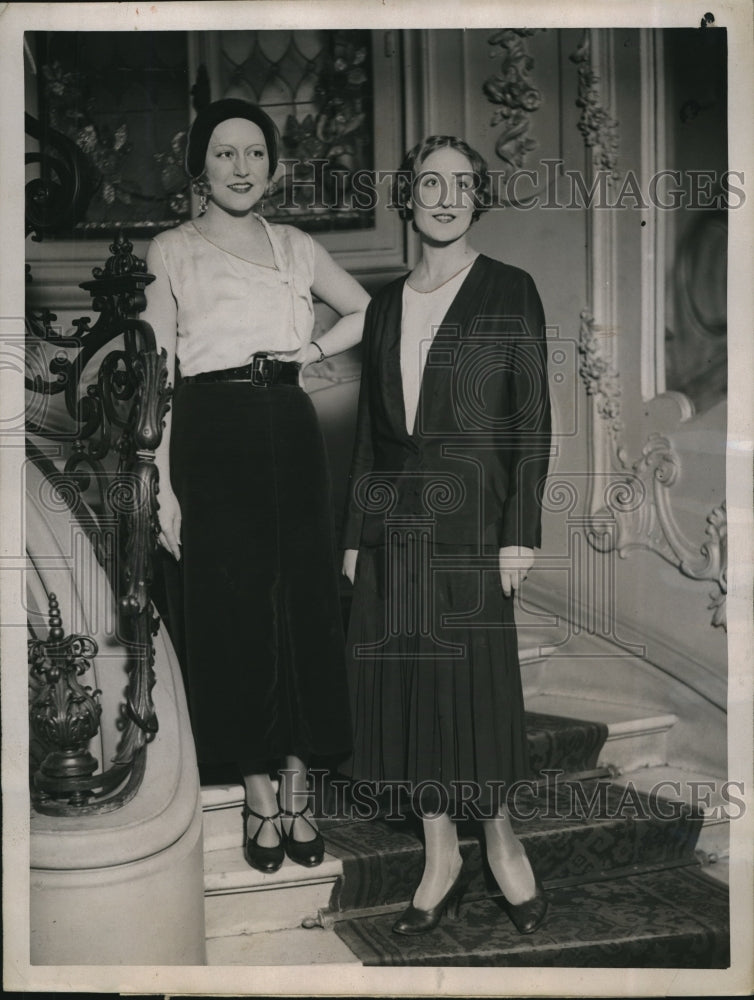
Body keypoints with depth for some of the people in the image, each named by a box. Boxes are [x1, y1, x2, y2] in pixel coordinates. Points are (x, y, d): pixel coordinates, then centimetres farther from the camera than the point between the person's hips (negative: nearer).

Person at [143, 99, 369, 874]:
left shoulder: (296, 248, 13)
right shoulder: (172, 252, 4)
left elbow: (369, 311, 24)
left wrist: (317, 349, 5)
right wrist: (163, 484, -7)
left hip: (290, 432, 3)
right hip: (213, 438, -3)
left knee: (304, 605, 2)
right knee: (234, 610, 1)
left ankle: (297, 788, 16)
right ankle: (259, 794, 14)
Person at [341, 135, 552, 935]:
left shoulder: (510, 292, 2)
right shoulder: (386, 305, 14)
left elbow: (532, 422, -2)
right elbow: (369, 429, 14)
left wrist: (520, 533, -10)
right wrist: (354, 534, 10)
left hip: (471, 519, -4)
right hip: (394, 524, 4)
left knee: (474, 682, -2)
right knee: (404, 685, 5)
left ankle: (500, 840, 23)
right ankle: (441, 859, 21)